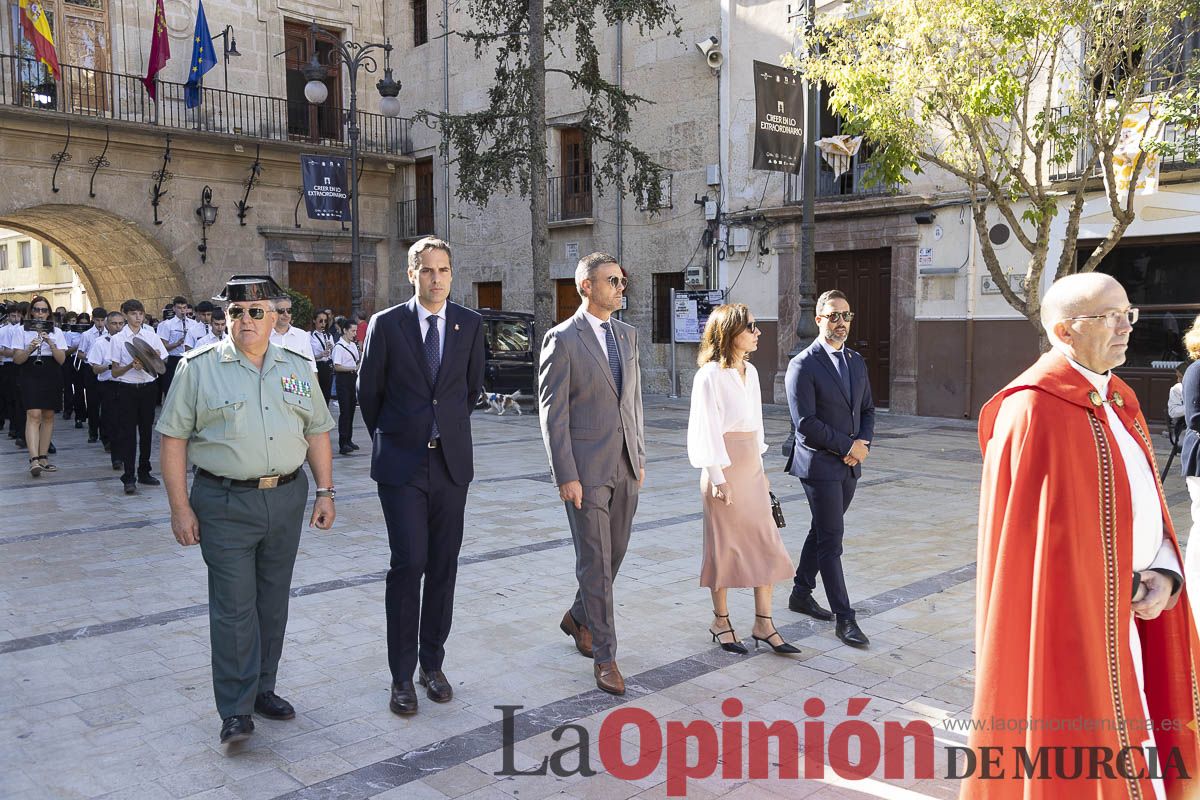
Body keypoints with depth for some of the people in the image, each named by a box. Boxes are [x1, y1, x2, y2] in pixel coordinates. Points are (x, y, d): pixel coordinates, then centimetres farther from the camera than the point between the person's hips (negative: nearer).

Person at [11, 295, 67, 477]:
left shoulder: (56, 332, 9)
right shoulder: (23, 331, 5)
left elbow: (62, 359, 1)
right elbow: (17, 359, 0)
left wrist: (50, 343, -14)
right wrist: (30, 349, -17)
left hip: (52, 376, 3)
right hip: (30, 376, -3)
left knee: (48, 416, 6)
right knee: (33, 415, -16)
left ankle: (43, 457, 16)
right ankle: (34, 459, -25)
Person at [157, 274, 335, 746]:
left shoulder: (296, 368, 8)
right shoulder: (198, 368, -3)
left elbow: (317, 433, 12)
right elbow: (173, 439, -3)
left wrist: (325, 491, 6)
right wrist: (180, 507, -8)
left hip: (287, 499, 4)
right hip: (225, 504, -4)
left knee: (272, 602, 13)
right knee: (234, 607, -4)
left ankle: (262, 689, 28)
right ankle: (235, 711, 5)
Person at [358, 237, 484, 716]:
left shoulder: (470, 325, 4)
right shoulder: (386, 325, -2)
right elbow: (369, 393, 7)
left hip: (452, 462, 3)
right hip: (401, 464, -2)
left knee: (443, 568, 7)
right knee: (408, 564, -7)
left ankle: (432, 663, 22)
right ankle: (402, 677, 5)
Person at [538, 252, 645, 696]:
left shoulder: (627, 334, 11)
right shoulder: (562, 339, -9)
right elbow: (553, 413, -11)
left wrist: (640, 456, 14)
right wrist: (566, 476, -15)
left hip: (625, 466, 7)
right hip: (586, 467, -6)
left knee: (614, 554, 15)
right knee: (595, 562, 0)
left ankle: (579, 618, 39)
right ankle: (604, 656, 11)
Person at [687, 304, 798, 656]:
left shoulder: (750, 372, 10)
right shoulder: (710, 375, -11)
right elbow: (707, 429, -13)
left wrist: (758, 464, 15)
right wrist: (718, 478, -15)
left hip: (752, 466, 7)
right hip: (725, 468, -7)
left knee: (766, 543, 6)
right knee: (725, 545, 4)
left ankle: (763, 623, 15)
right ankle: (720, 620, 20)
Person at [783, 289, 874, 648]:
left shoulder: (857, 362, 11)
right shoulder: (803, 365, -12)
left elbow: (867, 409, 16)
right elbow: (805, 423, -17)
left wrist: (864, 443, -3)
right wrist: (847, 446, -14)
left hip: (850, 464, 7)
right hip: (820, 464, -7)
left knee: (822, 531, 17)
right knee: (831, 539, -5)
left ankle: (801, 594, 32)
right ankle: (844, 618, 0)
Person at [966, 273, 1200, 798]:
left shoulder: (1117, 400, 9)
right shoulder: (1036, 412, -20)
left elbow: (1145, 505, 13)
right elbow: (1038, 538, -19)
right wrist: (1120, 588, -13)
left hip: (1123, 615, 9)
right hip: (1068, 616, -8)